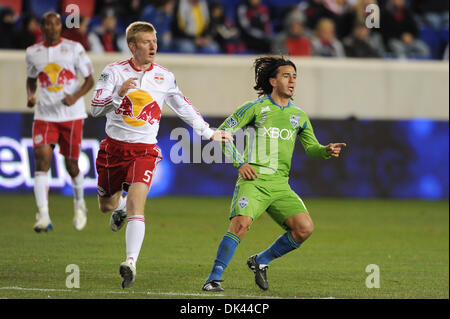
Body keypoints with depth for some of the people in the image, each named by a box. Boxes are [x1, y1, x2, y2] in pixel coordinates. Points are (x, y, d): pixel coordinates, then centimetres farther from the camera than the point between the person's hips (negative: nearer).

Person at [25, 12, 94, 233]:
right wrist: (30, 96, 1)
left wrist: (75, 97, -17)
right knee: (42, 160, -16)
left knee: (71, 165, 5)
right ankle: (43, 217, -22)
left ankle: (79, 204, 36)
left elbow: (89, 80, 1)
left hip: (72, 115, -1)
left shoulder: (74, 49, -3)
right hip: (44, 116, 1)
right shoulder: (32, 52, 6)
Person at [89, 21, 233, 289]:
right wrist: (118, 93, -28)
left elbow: (183, 107, 19)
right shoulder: (114, 71, -4)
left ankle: (131, 262, -30)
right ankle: (120, 207, 54)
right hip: (114, 146, 1)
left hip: (144, 151, -1)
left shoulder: (164, 77, 3)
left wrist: (209, 132, 20)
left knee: (136, 204, -22)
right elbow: (95, 109, -11)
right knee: (106, 205, 16)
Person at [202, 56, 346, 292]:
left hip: (280, 185, 5)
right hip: (253, 181, -5)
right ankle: (214, 278, -15)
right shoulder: (255, 108, 1)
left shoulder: (299, 116, 15)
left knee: (305, 228, -13)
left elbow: (311, 146, 22)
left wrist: (327, 151, -1)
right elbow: (222, 133, 2)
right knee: (241, 224, -27)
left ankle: (260, 261, 8)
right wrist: (240, 163, -8)